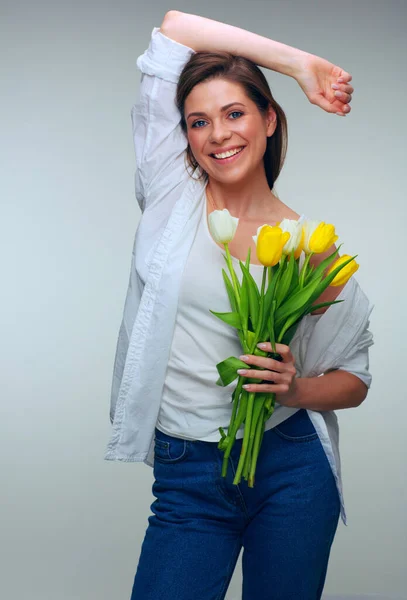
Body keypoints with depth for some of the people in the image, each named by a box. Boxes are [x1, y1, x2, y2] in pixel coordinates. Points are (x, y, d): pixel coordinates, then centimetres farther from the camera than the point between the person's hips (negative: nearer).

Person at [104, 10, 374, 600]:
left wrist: (297, 390, -13)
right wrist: (297, 62, -1)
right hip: (186, 478, 0)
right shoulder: (172, 198, 2)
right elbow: (173, 26, -2)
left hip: (292, 469, 0)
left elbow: (355, 379, 8)